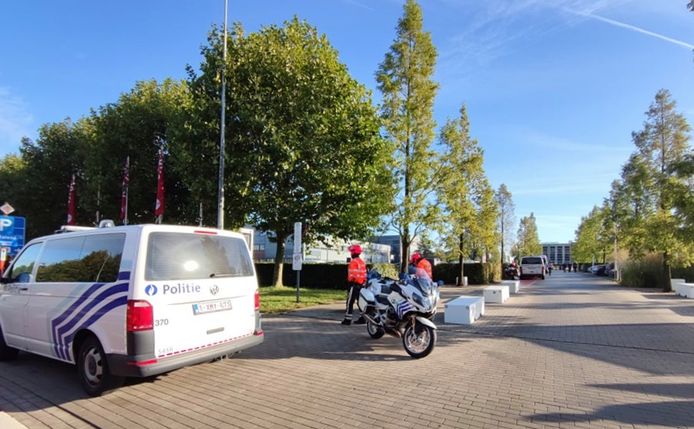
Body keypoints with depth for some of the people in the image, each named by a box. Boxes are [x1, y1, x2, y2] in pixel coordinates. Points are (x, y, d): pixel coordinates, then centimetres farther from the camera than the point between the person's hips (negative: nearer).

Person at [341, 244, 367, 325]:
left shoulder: (353, 262, -14)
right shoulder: (362, 262, 14)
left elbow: (351, 275, -19)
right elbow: (364, 274, 14)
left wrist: (349, 282, -9)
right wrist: (364, 283, 17)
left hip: (354, 284, -9)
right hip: (361, 284, 9)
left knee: (350, 302, -4)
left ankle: (348, 319, -3)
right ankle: (362, 318, 14)